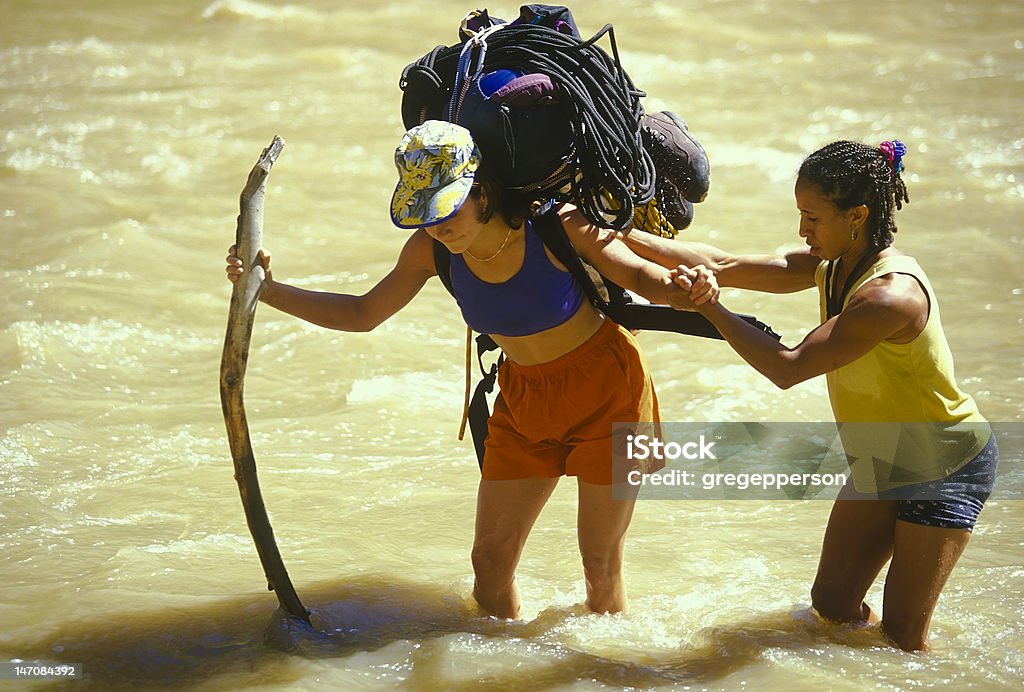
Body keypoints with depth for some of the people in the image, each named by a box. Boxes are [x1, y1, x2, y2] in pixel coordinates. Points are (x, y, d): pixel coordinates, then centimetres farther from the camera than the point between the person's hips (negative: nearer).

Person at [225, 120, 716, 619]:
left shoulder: (556, 227, -27)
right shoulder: (431, 250, -14)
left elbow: (639, 276, -21)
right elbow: (362, 315, -3)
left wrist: (680, 288, -46)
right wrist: (267, 290, -13)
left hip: (608, 390, -4)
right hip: (524, 398, 4)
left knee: (601, 564, 3)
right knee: (490, 559, 5)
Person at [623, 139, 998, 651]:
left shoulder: (891, 294, -32)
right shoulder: (830, 267, -6)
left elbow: (787, 368, -33)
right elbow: (725, 266, -9)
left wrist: (709, 308, -32)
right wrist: (625, 236, -14)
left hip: (947, 466, -8)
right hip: (880, 465, 8)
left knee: (902, 634, -5)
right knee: (831, 605, 9)